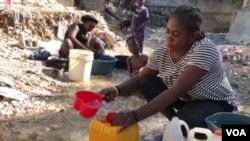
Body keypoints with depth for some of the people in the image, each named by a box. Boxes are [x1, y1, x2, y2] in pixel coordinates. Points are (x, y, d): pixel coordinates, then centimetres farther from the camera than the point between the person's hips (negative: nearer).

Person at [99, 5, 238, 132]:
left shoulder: (204, 50, -33)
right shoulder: (161, 53, -14)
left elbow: (176, 91, -41)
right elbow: (139, 78, -4)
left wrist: (135, 115, -47)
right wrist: (117, 90, -27)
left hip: (217, 103, -5)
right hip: (187, 99, 6)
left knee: (187, 121, -35)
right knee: (147, 84, -15)